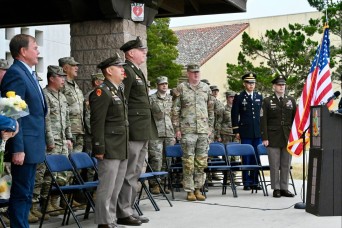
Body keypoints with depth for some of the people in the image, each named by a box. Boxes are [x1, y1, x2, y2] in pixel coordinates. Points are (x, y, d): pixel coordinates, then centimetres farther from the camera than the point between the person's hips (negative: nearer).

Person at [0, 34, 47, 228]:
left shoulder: (28, 74, 16)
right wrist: (18, 149, -21)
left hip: (32, 146, 9)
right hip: (24, 146, -9)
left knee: (26, 194, 14)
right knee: (21, 194, -4)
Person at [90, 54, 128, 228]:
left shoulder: (118, 91, 18)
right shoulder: (101, 92, -11)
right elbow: (97, 123, -16)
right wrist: (99, 149, -19)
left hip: (122, 150, 9)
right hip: (110, 150, -9)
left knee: (116, 188, 13)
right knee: (106, 188, -4)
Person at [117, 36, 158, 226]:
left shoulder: (138, 72, 19)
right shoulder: (126, 71, -11)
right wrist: (125, 130, -19)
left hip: (143, 132, 10)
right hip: (133, 132, -10)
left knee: (135, 174, 13)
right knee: (129, 174, -5)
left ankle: (129, 210, 20)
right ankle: (123, 213, 1)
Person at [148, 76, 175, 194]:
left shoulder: (171, 99, 15)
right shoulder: (151, 99, 1)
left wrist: (174, 134, 15)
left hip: (169, 135, 5)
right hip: (155, 134, -4)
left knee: (168, 160, 4)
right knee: (156, 159, -8)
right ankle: (154, 184, 0)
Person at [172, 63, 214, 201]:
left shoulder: (206, 88, 11)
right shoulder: (181, 88, 1)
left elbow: (211, 109, 16)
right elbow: (175, 110, 1)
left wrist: (210, 127, 11)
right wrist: (177, 129, -4)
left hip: (203, 131, 3)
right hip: (187, 130, -3)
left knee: (202, 161, 4)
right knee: (188, 161, -3)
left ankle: (198, 188, 14)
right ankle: (189, 190, 5)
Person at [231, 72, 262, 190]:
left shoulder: (259, 96, 12)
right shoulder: (239, 97, 0)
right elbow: (234, 115, -1)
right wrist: (236, 131, -6)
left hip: (257, 132, 4)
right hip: (245, 132, -4)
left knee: (256, 157, 6)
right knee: (246, 157, 0)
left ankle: (254, 181, 14)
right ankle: (246, 182, 6)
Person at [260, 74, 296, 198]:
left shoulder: (291, 100, 12)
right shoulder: (267, 101, 3)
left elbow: (295, 119, 12)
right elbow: (263, 121, -1)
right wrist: (264, 138, -8)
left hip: (288, 138, 3)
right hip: (273, 138, -3)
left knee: (286, 165, 6)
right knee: (274, 165, 0)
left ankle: (284, 188, 13)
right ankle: (276, 188, 7)